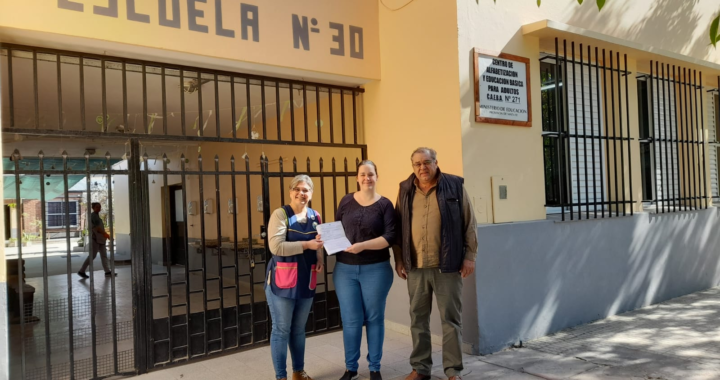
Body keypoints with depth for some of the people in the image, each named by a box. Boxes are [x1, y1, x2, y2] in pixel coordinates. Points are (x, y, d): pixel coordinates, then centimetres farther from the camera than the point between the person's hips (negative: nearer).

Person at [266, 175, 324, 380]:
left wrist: (320, 258, 3)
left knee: (299, 329, 17)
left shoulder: (315, 217, 9)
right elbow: (276, 247, -20)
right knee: (281, 330, 2)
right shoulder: (280, 214, -9)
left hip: (306, 280, 5)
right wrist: (306, 244, -22)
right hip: (282, 279, -5)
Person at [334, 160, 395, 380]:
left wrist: (362, 245, -20)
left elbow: (390, 237, -11)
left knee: (374, 318, 9)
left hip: (376, 269, -2)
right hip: (345, 269, 2)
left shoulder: (384, 204, -2)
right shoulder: (346, 201, 7)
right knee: (350, 320, 6)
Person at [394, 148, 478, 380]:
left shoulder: (454, 186, -2)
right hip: (415, 267, 3)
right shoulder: (406, 190, 6)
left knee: (451, 319, 6)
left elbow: (469, 224, 0)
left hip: (447, 265, -3)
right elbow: (398, 227, 10)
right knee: (418, 319, 12)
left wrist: (469, 256, -4)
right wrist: (399, 259, 6)